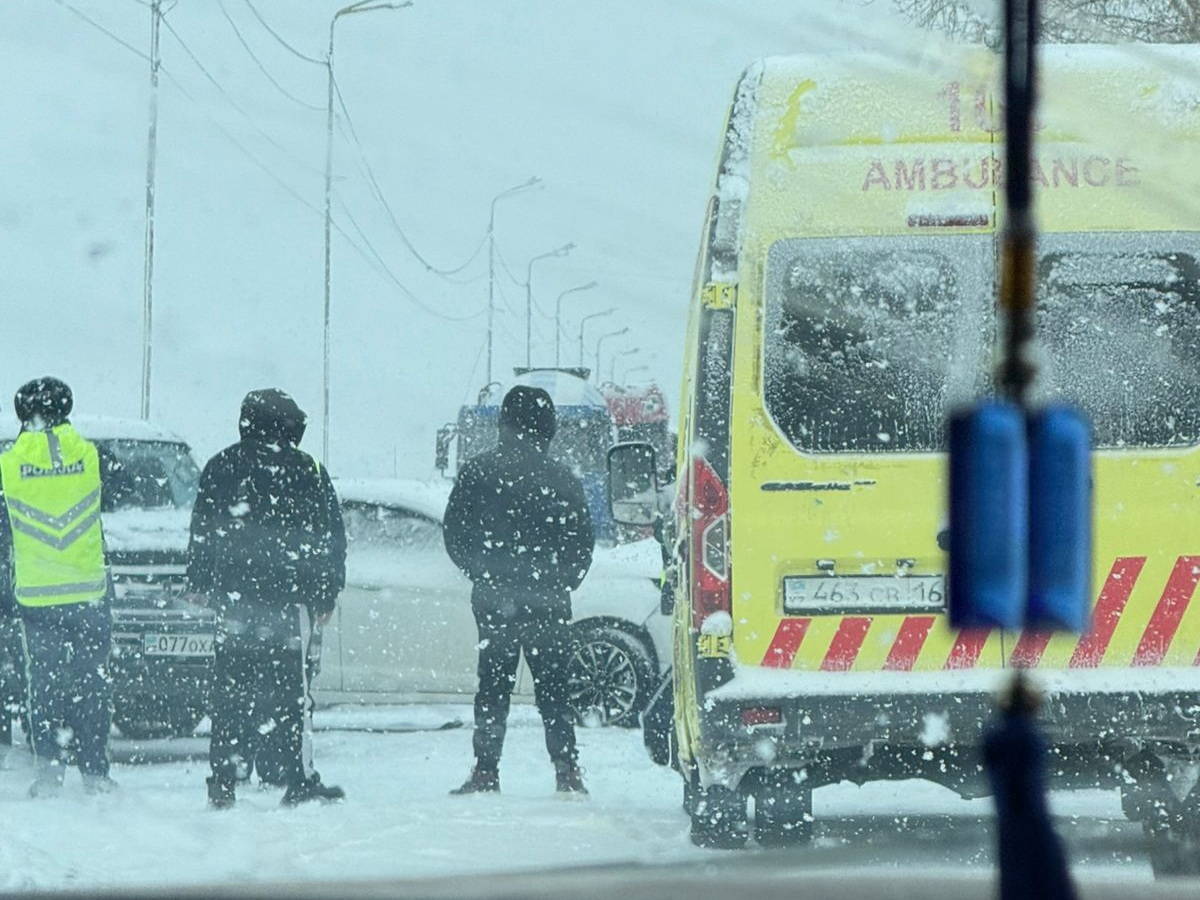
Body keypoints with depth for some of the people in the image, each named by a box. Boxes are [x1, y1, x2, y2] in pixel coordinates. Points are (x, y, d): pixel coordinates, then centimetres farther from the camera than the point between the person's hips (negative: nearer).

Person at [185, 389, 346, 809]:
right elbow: (331, 539, 3)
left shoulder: (221, 468, 5)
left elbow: (201, 529, 9)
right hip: (288, 597, -2)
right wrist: (327, 595, 11)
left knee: (232, 691, 5)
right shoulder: (310, 473, 0)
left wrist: (199, 583, 17)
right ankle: (299, 781, -3)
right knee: (290, 691, 0)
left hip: (233, 596, 2)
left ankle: (223, 781, 2)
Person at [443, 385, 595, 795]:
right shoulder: (562, 479, -3)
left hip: (493, 602, 0)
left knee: (493, 688, 8)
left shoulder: (478, 472, -4)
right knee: (553, 690, 8)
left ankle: (486, 773, 3)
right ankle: (567, 774, 1)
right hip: (549, 606, 0)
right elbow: (582, 546, 2)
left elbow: (455, 536, 1)